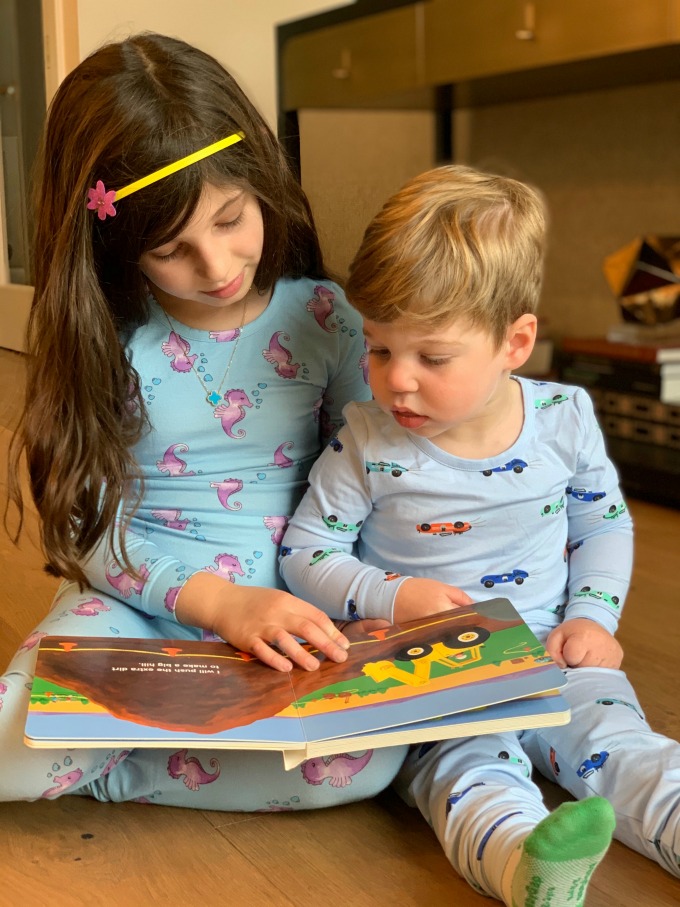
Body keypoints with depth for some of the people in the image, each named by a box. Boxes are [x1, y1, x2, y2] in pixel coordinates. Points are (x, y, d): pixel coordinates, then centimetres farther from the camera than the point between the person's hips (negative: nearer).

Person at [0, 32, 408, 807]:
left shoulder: (324, 319, -2)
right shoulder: (106, 342, -4)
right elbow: (90, 531, -6)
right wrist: (220, 602, -21)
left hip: (295, 608, 2)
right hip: (142, 601, -1)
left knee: (369, 757, -29)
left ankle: (111, 771, -9)